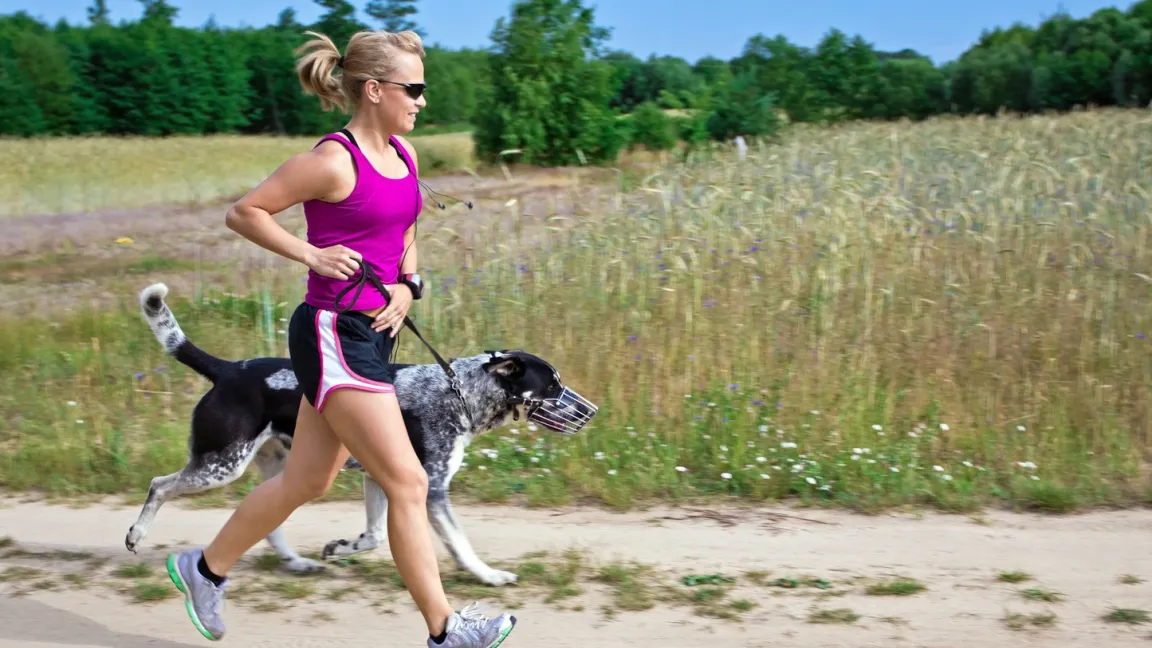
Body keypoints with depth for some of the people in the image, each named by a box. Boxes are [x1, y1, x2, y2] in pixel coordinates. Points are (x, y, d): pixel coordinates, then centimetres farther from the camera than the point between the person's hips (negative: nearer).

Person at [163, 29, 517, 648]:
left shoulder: (403, 154, 9)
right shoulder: (333, 161, -15)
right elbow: (244, 212, -9)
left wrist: (407, 285, 6)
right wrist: (312, 255, -16)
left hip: (371, 335, 9)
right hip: (333, 336, -9)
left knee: (306, 482, 18)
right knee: (407, 482, -8)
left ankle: (205, 568, 35)